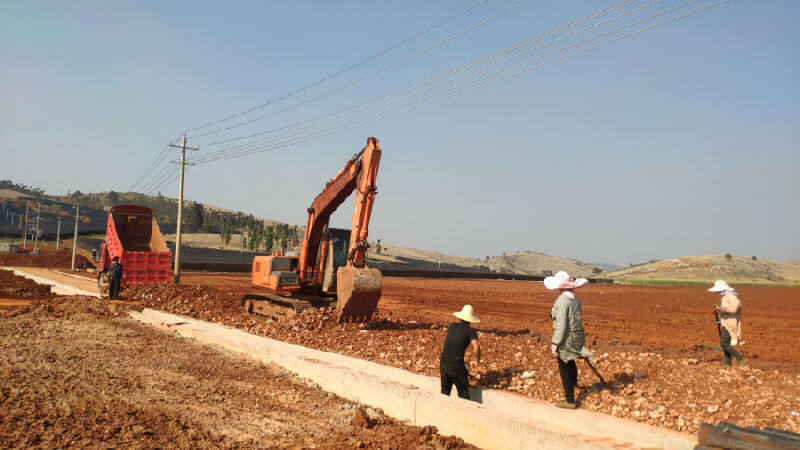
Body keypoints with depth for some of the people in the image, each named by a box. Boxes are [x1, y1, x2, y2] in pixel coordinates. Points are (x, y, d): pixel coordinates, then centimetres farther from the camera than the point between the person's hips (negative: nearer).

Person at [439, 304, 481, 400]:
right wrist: (477, 361, 1)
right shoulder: (471, 331, -3)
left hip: (443, 363, 4)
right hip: (457, 366, -4)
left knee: (445, 390, 20)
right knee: (463, 392, 12)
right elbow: (476, 348, -17)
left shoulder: (451, 326, 12)